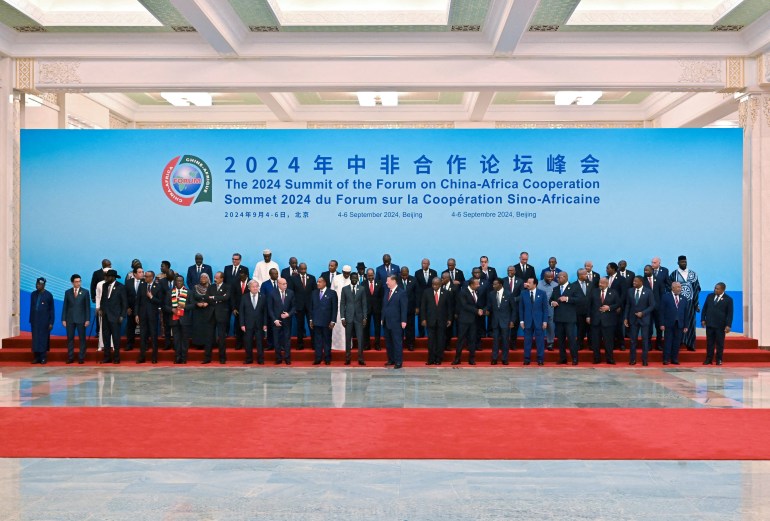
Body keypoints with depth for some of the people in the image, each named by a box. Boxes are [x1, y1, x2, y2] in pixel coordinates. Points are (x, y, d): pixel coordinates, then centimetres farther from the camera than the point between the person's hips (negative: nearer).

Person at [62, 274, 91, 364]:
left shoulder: (85, 292, 3)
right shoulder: (67, 292, 7)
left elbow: (87, 307, 1)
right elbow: (65, 306, 7)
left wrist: (88, 319, -5)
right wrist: (63, 319, 1)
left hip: (81, 319, -2)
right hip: (70, 319, 2)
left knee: (82, 338, 1)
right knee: (70, 338, 4)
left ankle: (81, 357, 6)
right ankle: (70, 357, 10)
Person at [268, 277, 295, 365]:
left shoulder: (291, 293, 0)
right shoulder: (273, 294, -4)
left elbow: (294, 306, 3)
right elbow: (270, 309, -3)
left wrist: (289, 314, -13)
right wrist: (275, 320, -10)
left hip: (287, 320, 1)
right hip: (276, 320, -1)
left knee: (287, 339, 4)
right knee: (277, 340, 5)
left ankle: (287, 358, 11)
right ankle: (278, 358, 15)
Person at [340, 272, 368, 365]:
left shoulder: (362, 289, 6)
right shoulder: (345, 289, 5)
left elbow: (364, 304, 5)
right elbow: (342, 304, 5)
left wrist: (365, 317, -2)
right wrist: (343, 317, -3)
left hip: (359, 317, 0)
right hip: (348, 317, 0)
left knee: (360, 338, -4)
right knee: (348, 338, 3)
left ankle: (360, 359, 0)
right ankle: (347, 359, 9)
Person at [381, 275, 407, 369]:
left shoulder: (401, 293, -8)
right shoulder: (386, 292, 14)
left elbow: (404, 308, -11)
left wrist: (403, 321, -15)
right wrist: (382, 319, 13)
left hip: (396, 322, -7)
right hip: (386, 322, 7)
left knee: (397, 342, -3)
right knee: (388, 342, 10)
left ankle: (398, 361, 2)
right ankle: (391, 360, 19)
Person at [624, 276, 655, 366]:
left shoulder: (648, 292, -5)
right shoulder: (630, 291, 4)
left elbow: (652, 306, -4)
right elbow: (628, 305, 8)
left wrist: (643, 313, -15)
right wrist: (626, 318, 3)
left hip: (644, 319, -2)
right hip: (633, 318, 2)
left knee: (645, 340, 3)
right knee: (633, 339, 3)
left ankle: (644, 360, 9)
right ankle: (632, 360, 7)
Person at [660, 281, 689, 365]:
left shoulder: (684, 299, 10)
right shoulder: (666, 297, 0)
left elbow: (685, 313, 10)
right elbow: (662, 311, -3)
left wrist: (685, 325, 5)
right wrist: (662, 324, -9)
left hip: (679, 324, 3)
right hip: (669, 323, -3)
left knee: (677, 342, 5)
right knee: (667, 342, 0)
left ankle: (675, 359, 14)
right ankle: (666, 359, 5)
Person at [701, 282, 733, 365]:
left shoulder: (728, 299, -3)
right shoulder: (710, 296, 7)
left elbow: (730, 313, -5)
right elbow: (704, 308, 12)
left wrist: (728, 325, -12)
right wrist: (703, 319, 3)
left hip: (720, 325, -3)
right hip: (709, 324, 3)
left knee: (720, 343, 4)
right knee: (709, 342, 5)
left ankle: (719, 360, 13)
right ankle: (709, 359, 9)